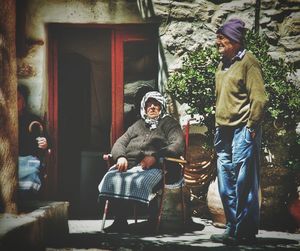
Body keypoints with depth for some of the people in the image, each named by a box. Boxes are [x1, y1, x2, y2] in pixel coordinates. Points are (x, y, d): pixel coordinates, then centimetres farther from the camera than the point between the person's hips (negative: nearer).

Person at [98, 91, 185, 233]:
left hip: (153, 167, -4)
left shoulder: (169, 123, 17)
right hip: (129, 163, 4)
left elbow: (178, 146, 0)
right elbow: (119, 143, 26)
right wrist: (120, 157, 0)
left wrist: (155, 157, -15)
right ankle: (119, 221, -27)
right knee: (112, 178, -29)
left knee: (138, 182, -37)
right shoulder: (138, 125, 32)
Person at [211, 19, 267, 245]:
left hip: (242, 131, -9)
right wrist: (219, 127, 17)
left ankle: (241, 232, -3)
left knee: (243, 184, -6)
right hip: (224, 132, 9)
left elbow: (259, 99, -13)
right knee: (226, 184, 10)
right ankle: (234, 228, 19)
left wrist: (250, 128, -14)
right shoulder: (223, 65, 17)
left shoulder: (248, 62, -8)